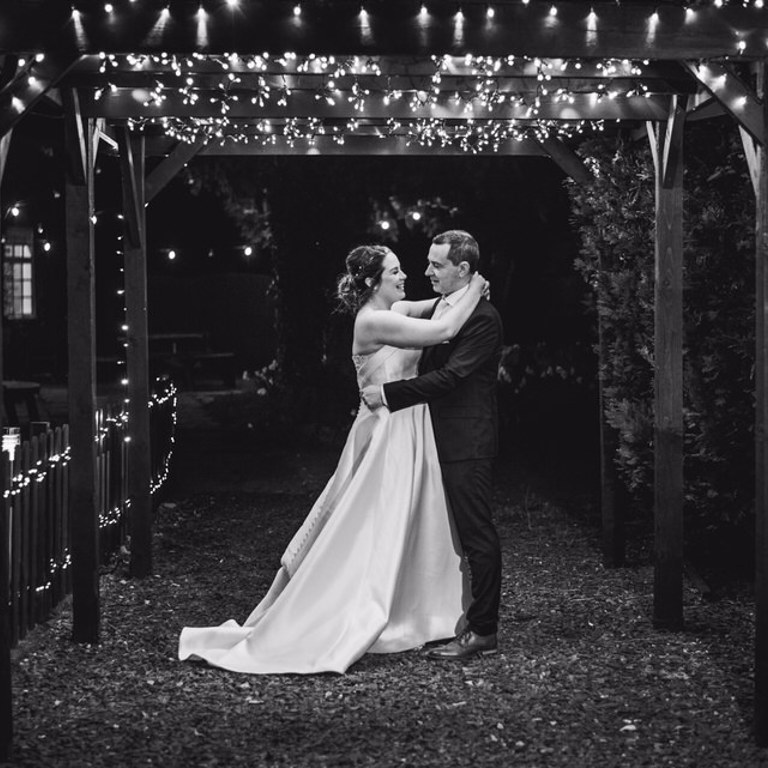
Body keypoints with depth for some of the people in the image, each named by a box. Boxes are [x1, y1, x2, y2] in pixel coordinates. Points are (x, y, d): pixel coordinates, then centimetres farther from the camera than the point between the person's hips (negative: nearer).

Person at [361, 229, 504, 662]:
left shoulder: (483, 318, -15)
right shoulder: (439, 309, 14)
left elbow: (449, 376, -21)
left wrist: (389, 395, -20)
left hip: (468, 443, -9)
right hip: (442, 439, 9)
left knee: (477, 535, -4)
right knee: (458, 533, 14)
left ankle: (482, 631, 1)